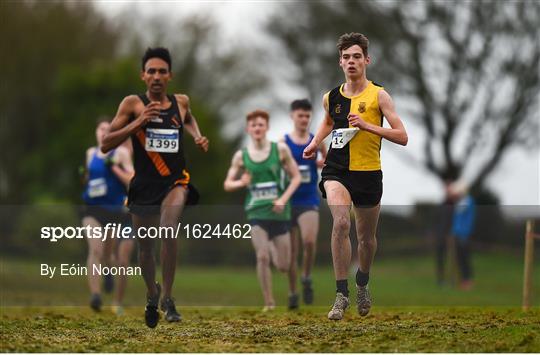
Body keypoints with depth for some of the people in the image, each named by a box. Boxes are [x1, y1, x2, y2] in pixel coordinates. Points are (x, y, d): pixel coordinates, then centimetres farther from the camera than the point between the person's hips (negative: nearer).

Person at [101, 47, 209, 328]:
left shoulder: (181, 102, 3)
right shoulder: (132, 104, -6)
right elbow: (106, 144, -9)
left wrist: (198, 137, 10)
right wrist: (138, 123, -19)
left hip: (175, 180, 0)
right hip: (144, 185, 0)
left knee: (168, 230, -27)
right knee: (145, 246, 13)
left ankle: (167, 297, -14)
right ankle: (152, 295, 43)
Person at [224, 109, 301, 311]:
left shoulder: (280, 149, 0)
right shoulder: (241, 156, 3)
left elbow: (296, 177, 4)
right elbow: (227, 184, 9)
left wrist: (283, 199, -10)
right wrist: (241, 183, -13)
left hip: (278, 212, 0)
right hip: (256, 213, 0)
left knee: (283, 266, 5)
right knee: (262, 257, -18)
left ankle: (272, 246, 41)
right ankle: (269, 303, -6)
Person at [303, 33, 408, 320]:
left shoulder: (378, 95, -5)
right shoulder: (331, 97, 5)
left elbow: (402, 137, -10)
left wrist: (367, 126, -19)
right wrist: (315, 142, 11)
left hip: (368, 173, 0)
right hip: (336, 170, 1)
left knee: (366, 237, 13)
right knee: (341, 223, -25)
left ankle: (362, 283, 44)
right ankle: (341, 294, -21)